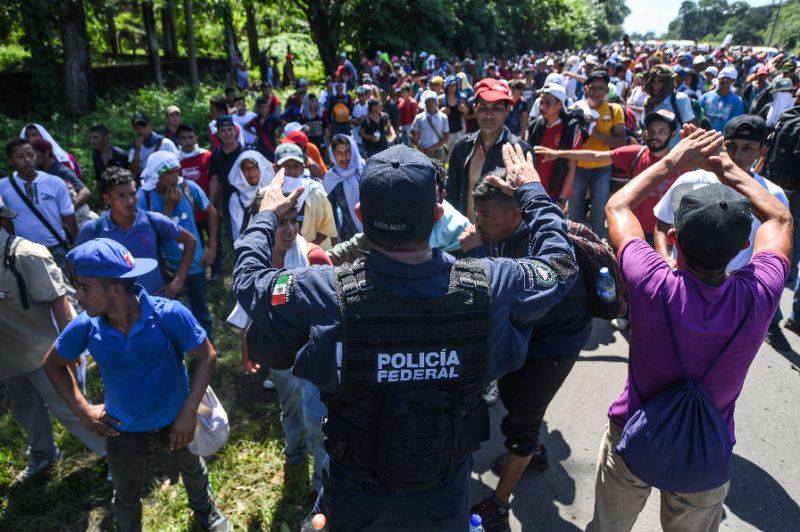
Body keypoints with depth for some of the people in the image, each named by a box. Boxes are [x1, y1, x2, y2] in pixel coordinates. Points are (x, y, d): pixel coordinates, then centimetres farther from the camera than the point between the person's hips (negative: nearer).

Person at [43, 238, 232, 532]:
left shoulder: (169, 315, -31)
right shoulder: (85, 327, -21)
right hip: (123, 430, 1)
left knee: (193, 470, 29)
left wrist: (189, 411, -23)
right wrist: (81, 409, -8)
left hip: (174, 420, -1)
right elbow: (53, 364, 0)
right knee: (126, 496, 25)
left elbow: (206, 356, -19)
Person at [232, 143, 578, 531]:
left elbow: (248, 279, -8)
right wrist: (532, 192, 10)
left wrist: (266, 215, 9)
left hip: (355, 498, -1)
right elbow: (560, 263, -3)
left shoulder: (325, 295, -29)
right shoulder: (491, 286, -25)